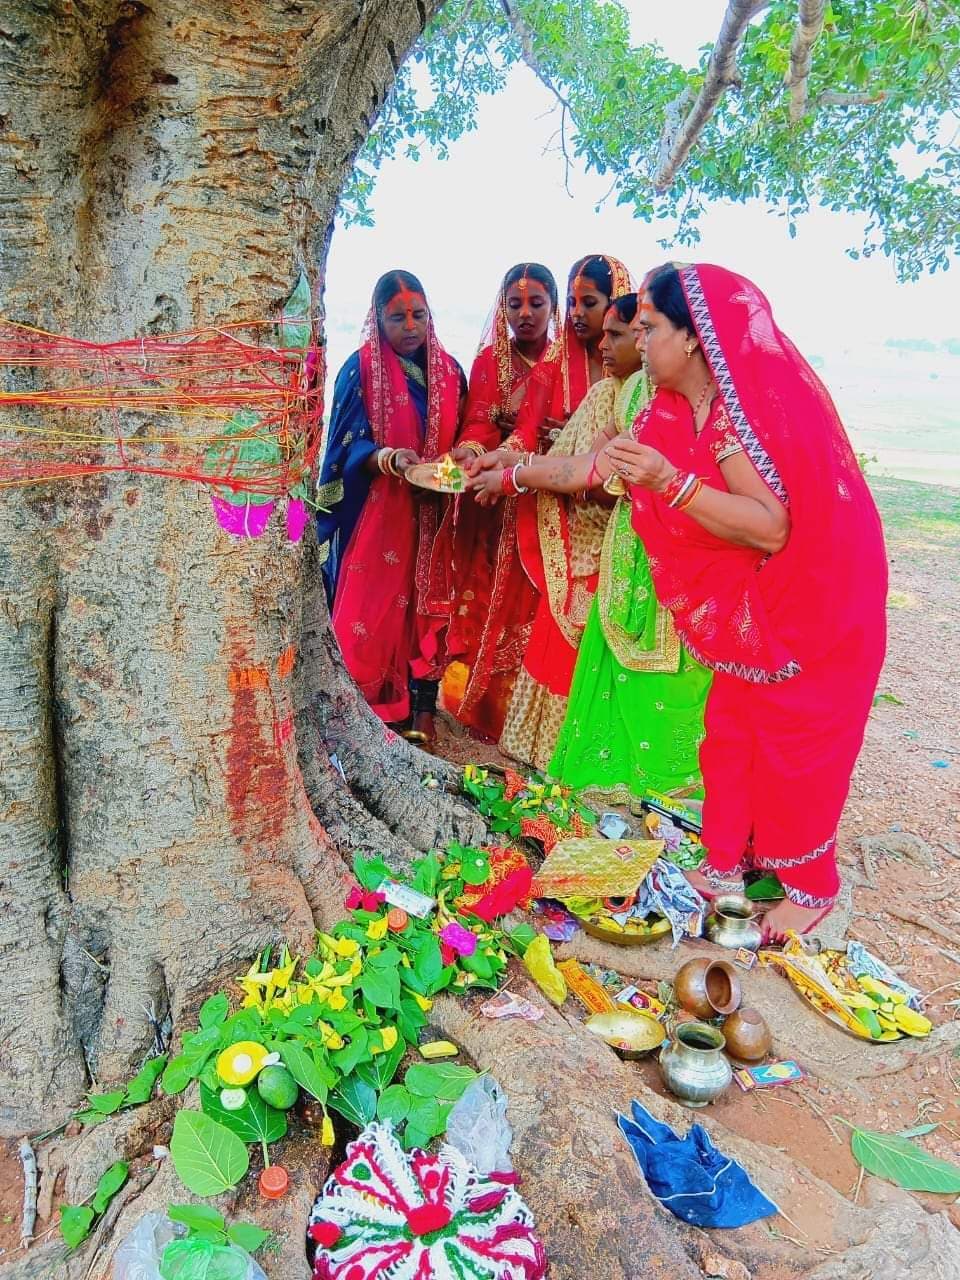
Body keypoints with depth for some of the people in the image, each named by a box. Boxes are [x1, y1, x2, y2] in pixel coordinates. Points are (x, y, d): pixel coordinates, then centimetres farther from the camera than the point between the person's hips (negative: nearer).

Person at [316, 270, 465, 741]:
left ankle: (423, 707, 14)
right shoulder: (361, 368, -3)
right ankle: (367, 709, 10)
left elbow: (460, 436, 14)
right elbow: (350, 444, -8)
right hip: (375, 510, -3)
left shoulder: (448, 370, 9)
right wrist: (390, 459, -27)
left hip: (432, 512, 4)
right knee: (374, 604, -2)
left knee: (426, 603, 5)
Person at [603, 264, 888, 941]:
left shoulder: (746, 409, -26)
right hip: (747, 606, 8)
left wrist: (670, 482, -38)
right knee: (730, 735, 14)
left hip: (809, 604, -8)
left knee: (794, 749, 5)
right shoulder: (680, 408, 1)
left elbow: (773, 529, -32)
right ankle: (727, 861, 31)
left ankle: (813, 887, 26)